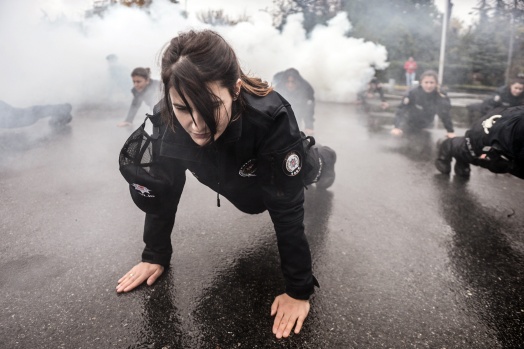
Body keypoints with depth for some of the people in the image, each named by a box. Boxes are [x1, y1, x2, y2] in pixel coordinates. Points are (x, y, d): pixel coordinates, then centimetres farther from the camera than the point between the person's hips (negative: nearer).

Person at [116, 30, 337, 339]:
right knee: (252, 204, 34)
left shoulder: (271, 119, -47)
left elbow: (287, 210, -41)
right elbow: (162, 191, -20)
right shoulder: (166, 121, -36)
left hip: (277, 169, -3)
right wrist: (155, 255, -13)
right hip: (238, 179, 4)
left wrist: (299, 291, -37)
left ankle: (320, 160, 60)